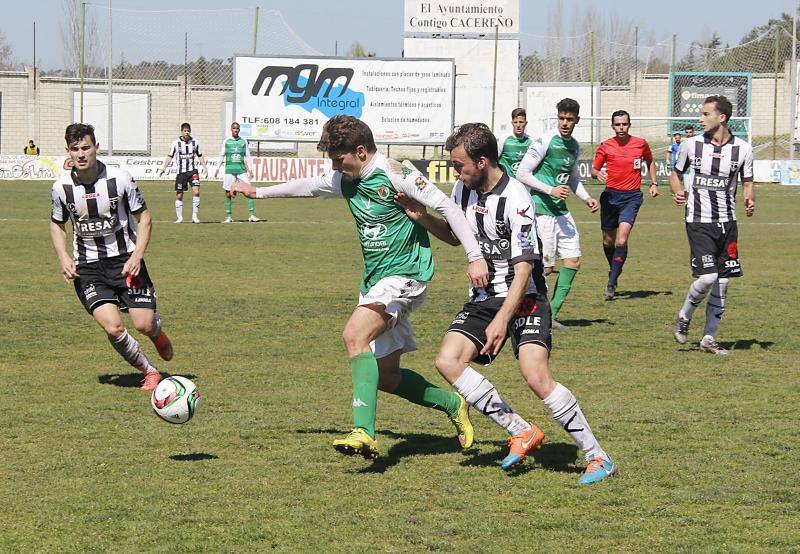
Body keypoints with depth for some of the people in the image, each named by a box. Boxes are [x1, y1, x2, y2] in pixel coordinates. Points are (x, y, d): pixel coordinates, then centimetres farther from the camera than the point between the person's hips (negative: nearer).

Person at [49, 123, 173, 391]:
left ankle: (158, 331, 31)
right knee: (113, 327, -18)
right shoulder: (62, 187, -6)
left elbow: (144, 218, -1)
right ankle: (149, 371, 7)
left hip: (125, 259, -1)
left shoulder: (120, 178, -12)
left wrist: (137, 256, -14)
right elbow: (57, 225, 12)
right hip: (87, 267, 1)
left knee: (143, 325, -10)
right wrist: (64, 258, -5)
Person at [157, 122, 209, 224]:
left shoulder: (195, 142, 3)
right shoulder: (176, 143, -1)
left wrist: (205, 167, 8)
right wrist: (164, 168, -5)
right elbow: (170, 156, 5)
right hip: (181, 172, 0)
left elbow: (200, 155, 15)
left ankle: (195, 216, -9)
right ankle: (179, 217, 15)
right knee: (179, 195, 3)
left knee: (196, 192, -17)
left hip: (193, 171, 0)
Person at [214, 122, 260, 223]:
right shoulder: (226, 141, 6)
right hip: (229, 171, 0)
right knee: (228, 193, 1)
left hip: (242, 171, 1)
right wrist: (217, 169, 5)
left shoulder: (243, 142, 8)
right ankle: (228, 217, 9)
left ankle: (251, 215, -8)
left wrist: (249, 170, 6)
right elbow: (222, 156, 10)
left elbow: (247, 157, 12)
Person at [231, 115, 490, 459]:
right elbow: (307, 186, 29)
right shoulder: (346, 181, 10)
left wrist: (476, 257, -19)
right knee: (384, 375, 7)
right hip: (375, 281, 9)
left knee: (355, 335, -29)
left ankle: (364, 432, -38)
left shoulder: (394, 175, -13)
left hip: (404, 275, -9)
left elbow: (446, 207, -13)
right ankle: (453, 405, 28)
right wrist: (258, 192, 38)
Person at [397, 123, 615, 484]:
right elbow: (455, 235, 21)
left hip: (524, 297, -8)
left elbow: (524, 268, -22)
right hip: (483, 296, 8)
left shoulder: (516, 200, -21)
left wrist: (502, 319, -30)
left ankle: (597, 456, -12)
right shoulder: (463, 188, 3)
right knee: (447, 361, -13)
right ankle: (522, 433, -5)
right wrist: (422, 217, 3)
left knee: (536, 376, -24)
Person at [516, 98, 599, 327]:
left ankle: (552, 313, 11)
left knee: (573, 260, 5)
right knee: (545, 267, -10)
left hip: (561, 210, 8)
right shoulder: (545, 142, -12)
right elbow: (522, 173, -13)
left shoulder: (574, 146, 12)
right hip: (541, 209, -8)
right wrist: (551, 190, -19)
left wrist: (586, 197, 11)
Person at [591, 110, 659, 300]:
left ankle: (611, 283, -16)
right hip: (610, 195, 2)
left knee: (621, 240, -17)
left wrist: (654, 183, 13)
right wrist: (597, 173, -17)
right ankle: (614, 271, 37)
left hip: (632, 197, -2)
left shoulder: (641, 144, 2)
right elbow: (594, 169, 6)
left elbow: (650, 161, 22)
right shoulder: (605, 146, 1)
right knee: (608, 241, 10)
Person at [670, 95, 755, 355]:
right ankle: (684, 317, 10)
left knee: (723, 281, 4)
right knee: (707, 277, -16)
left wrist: (750, 200, -11)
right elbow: (676, 173, 13)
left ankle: (709, 338, 14)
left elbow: (747, 182, 11)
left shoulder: (743, 149, 0)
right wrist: (678, 191, -9)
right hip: (699, 221, -3)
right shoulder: (692, 144, -1)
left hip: (727, 222, 3)